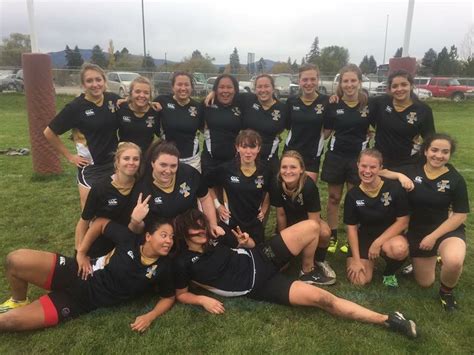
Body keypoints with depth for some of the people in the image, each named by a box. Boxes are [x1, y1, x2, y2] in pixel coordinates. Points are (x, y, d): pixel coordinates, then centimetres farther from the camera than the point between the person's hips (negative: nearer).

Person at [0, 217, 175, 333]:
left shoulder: (163, 268, -11)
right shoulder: (129, 240, -12)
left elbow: (169, 297, 2)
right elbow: (101, 223, -1)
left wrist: (150, 317, -15)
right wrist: (81, 253, -5)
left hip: (85, 299, -1)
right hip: (78, 276, 1)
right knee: (15, 260, -19)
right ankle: (18, 302, 12)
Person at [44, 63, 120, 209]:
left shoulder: (114, 99, -3)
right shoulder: (76, 107, -12)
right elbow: (49, 133, -4)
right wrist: (69, 156, -4)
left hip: (114, 162, 4)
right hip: (90, 166, -3)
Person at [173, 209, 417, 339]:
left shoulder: (214, 238, 6)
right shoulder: (183, 263, -7)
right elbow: (181, 295, 3)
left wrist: (246, 241, -9)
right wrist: (203, 299, -16)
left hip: (261, 259, 6)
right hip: (258, 287, -5)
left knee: (311, 227, -11)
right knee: (319, 297, -24)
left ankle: (307, 272, 14)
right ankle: (385, 319, -11)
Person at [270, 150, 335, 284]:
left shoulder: (309, 186, -33)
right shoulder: (276, 184, -27)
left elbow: (314, 222, -25)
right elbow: (281, 214, -13)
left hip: (307, 218, -1)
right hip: (289, 219, 2)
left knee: (325, 233, -33)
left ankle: (320, 261, -2)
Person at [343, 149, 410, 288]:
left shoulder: (395, 188, -15)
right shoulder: (353, 195, -8)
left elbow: (403, 222, -12)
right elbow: (351, 227, -4)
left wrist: (378, 242, -18)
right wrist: (356, 259, -8)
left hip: (389, 235, -1)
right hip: (365, 237, 2)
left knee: (399, 249, -38)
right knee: (359, 280, -16)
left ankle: (389, 273, -1)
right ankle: (371, 259, 20)